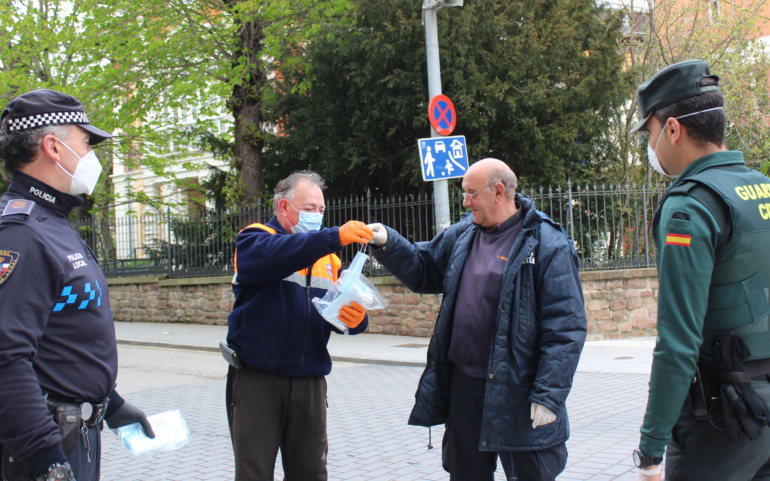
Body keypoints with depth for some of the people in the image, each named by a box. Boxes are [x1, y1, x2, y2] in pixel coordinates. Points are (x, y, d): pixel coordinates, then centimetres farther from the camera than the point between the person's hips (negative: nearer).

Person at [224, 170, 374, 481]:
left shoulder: (328, 257, 15)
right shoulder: (253, 240, -1)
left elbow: (345, 310, 7)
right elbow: (275, 255, -26)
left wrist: (357, 320, -17)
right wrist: (335, 236, -35)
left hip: (310, 382, 5)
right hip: (257, 378, -5)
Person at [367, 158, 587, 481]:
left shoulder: (547, 245, -12)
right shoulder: (462, 235, 8)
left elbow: (566, 328, -15)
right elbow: (423, 269, 21)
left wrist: (548, 395, -18)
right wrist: (387, 243, 4)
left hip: (516, 392, -6)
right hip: (463, 385, 6)